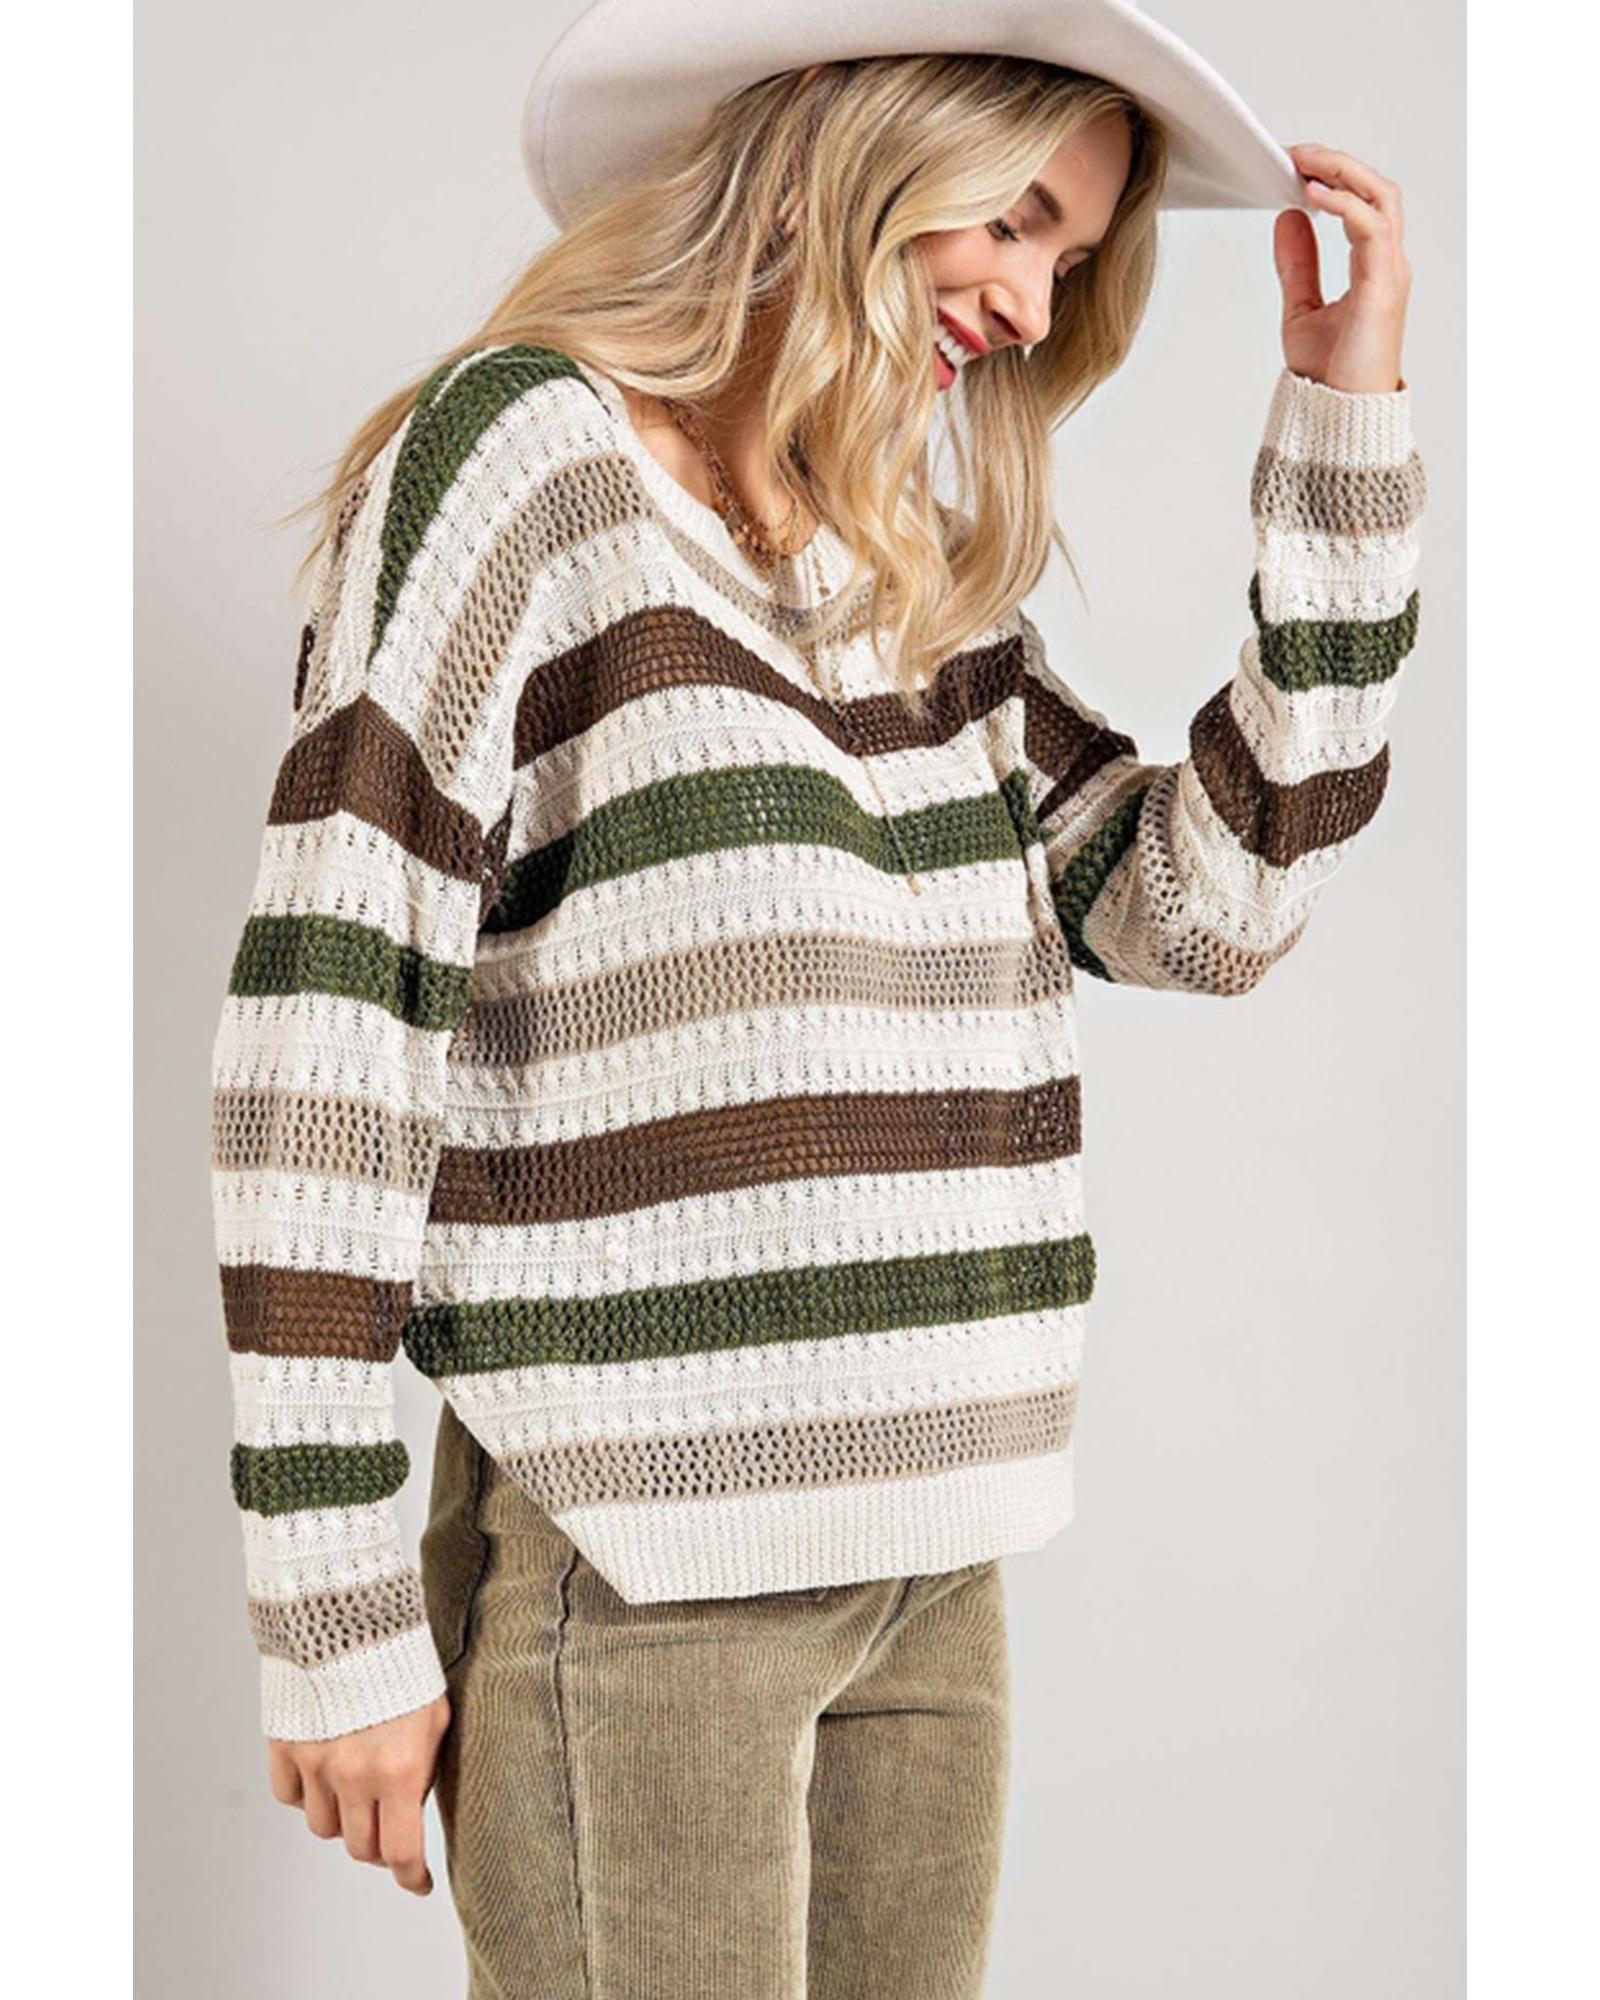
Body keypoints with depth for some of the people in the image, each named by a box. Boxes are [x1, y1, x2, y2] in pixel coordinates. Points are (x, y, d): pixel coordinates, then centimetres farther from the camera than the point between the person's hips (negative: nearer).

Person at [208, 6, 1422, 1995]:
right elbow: (320, 1036, -11)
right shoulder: (522, 451, -6)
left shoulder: (925, 579, 15)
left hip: (933, 1565, 7)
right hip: (633, 1574, -6)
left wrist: (1344, 425, 7)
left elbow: (1212, 896, 9)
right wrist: (337, 1618, -13)